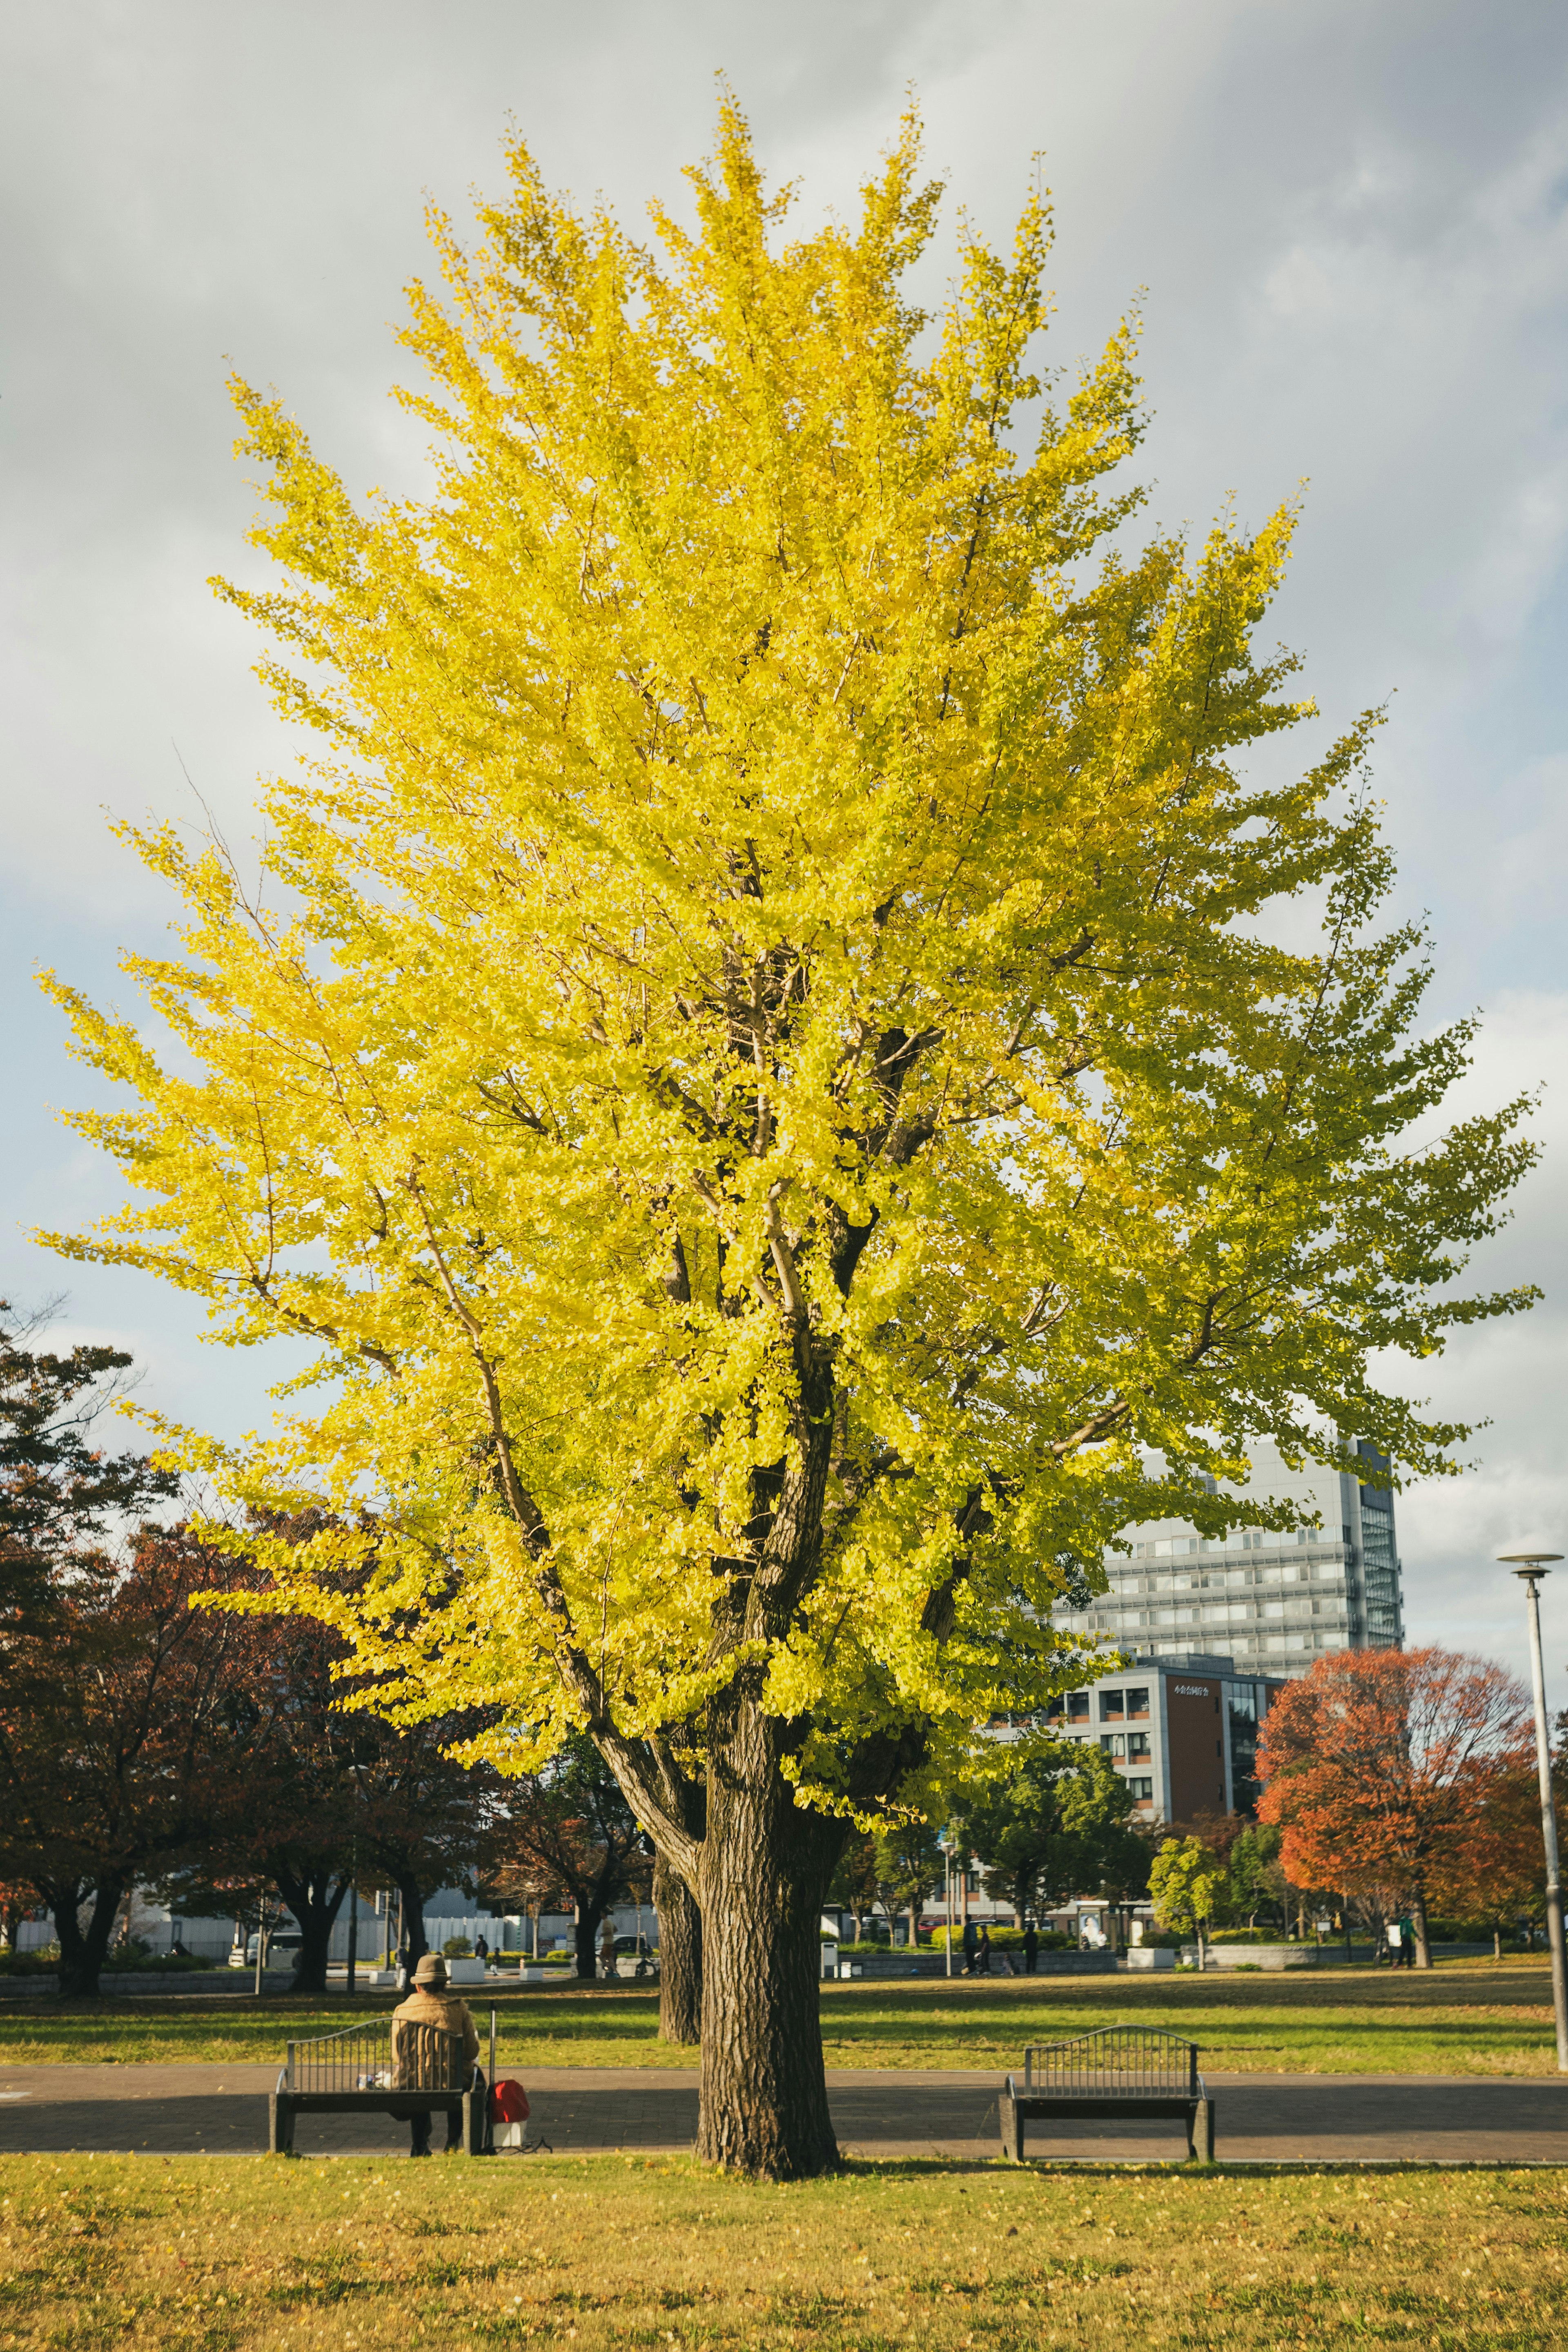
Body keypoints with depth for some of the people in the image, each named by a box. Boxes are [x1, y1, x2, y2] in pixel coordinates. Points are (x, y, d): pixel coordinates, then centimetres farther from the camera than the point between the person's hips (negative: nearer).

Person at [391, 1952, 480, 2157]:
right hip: (452, 2084, -1)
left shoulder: (401, 2012, -4)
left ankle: (420, 2147, 40)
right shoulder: (458, 2008, -4)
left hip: (412, 2084, 1)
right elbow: (472, 2052, 0)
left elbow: (397, 2057, 2)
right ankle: (452, 2145, 33)